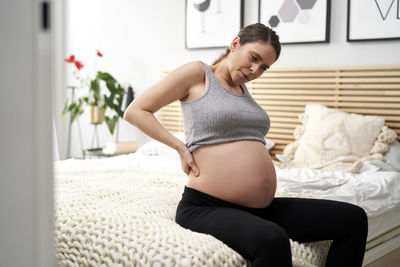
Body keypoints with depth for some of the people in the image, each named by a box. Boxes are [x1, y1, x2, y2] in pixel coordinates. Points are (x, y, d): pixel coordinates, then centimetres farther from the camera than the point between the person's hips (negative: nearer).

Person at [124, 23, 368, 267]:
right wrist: (181, 148, -8)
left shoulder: (242, 88, 21)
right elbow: (135, 111, 1)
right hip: (206, 207, -8)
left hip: (261, 209, 8)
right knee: (273, 240, -39)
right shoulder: (198, 73, 2)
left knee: (353, 219, -1)